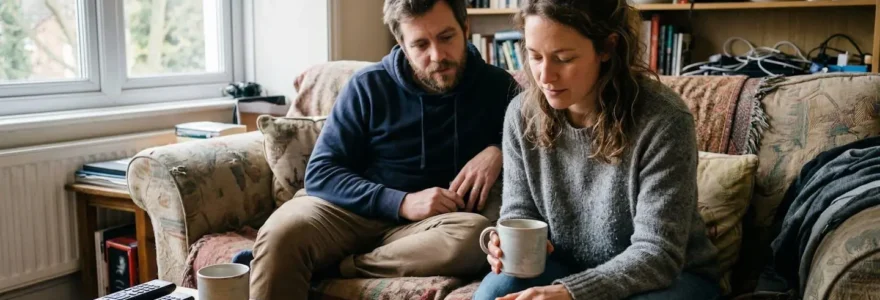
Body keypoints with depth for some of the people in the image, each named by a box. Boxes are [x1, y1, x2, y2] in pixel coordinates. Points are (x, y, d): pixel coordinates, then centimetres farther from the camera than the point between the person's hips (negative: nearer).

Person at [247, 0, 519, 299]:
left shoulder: (497, 86, 3)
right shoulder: (368, 86, -1)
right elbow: (320, 173, -5)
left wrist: (497, 150, -8)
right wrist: (402, 203, -19)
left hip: (436, 222, 2)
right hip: (357, 210, -2)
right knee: (282, 232, -36)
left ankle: (327, 267, -26)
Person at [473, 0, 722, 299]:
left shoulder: (662, 120, -24)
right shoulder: (522, 113, -10)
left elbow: (657, 253, -25)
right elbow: (520, 211, 2)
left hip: (670, 274, -3)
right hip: (567, 267, 4)